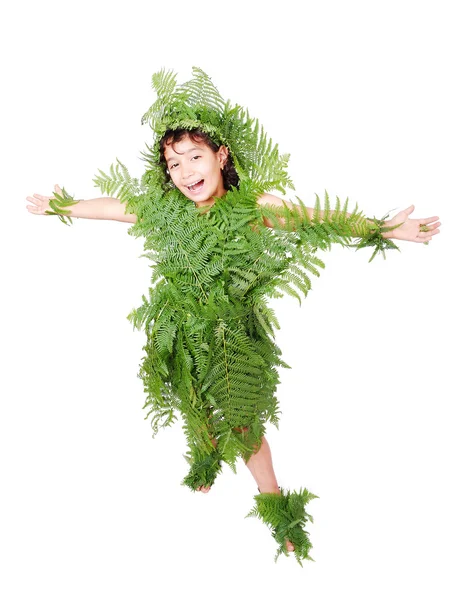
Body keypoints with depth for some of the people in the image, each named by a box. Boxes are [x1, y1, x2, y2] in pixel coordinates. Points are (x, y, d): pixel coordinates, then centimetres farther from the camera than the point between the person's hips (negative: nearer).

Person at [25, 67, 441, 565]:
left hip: (233, 334, -3)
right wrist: (59, 208, 16)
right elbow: (111, 205, 4)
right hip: (181, 336, 3)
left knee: (244, 420, 5)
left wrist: (383, 229, -24)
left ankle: (276, 502, 26)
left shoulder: (253, 205, -18)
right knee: (196, 409, 22)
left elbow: (317, 219, -17)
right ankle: (207, 455, 55)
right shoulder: (164, 209, -10)